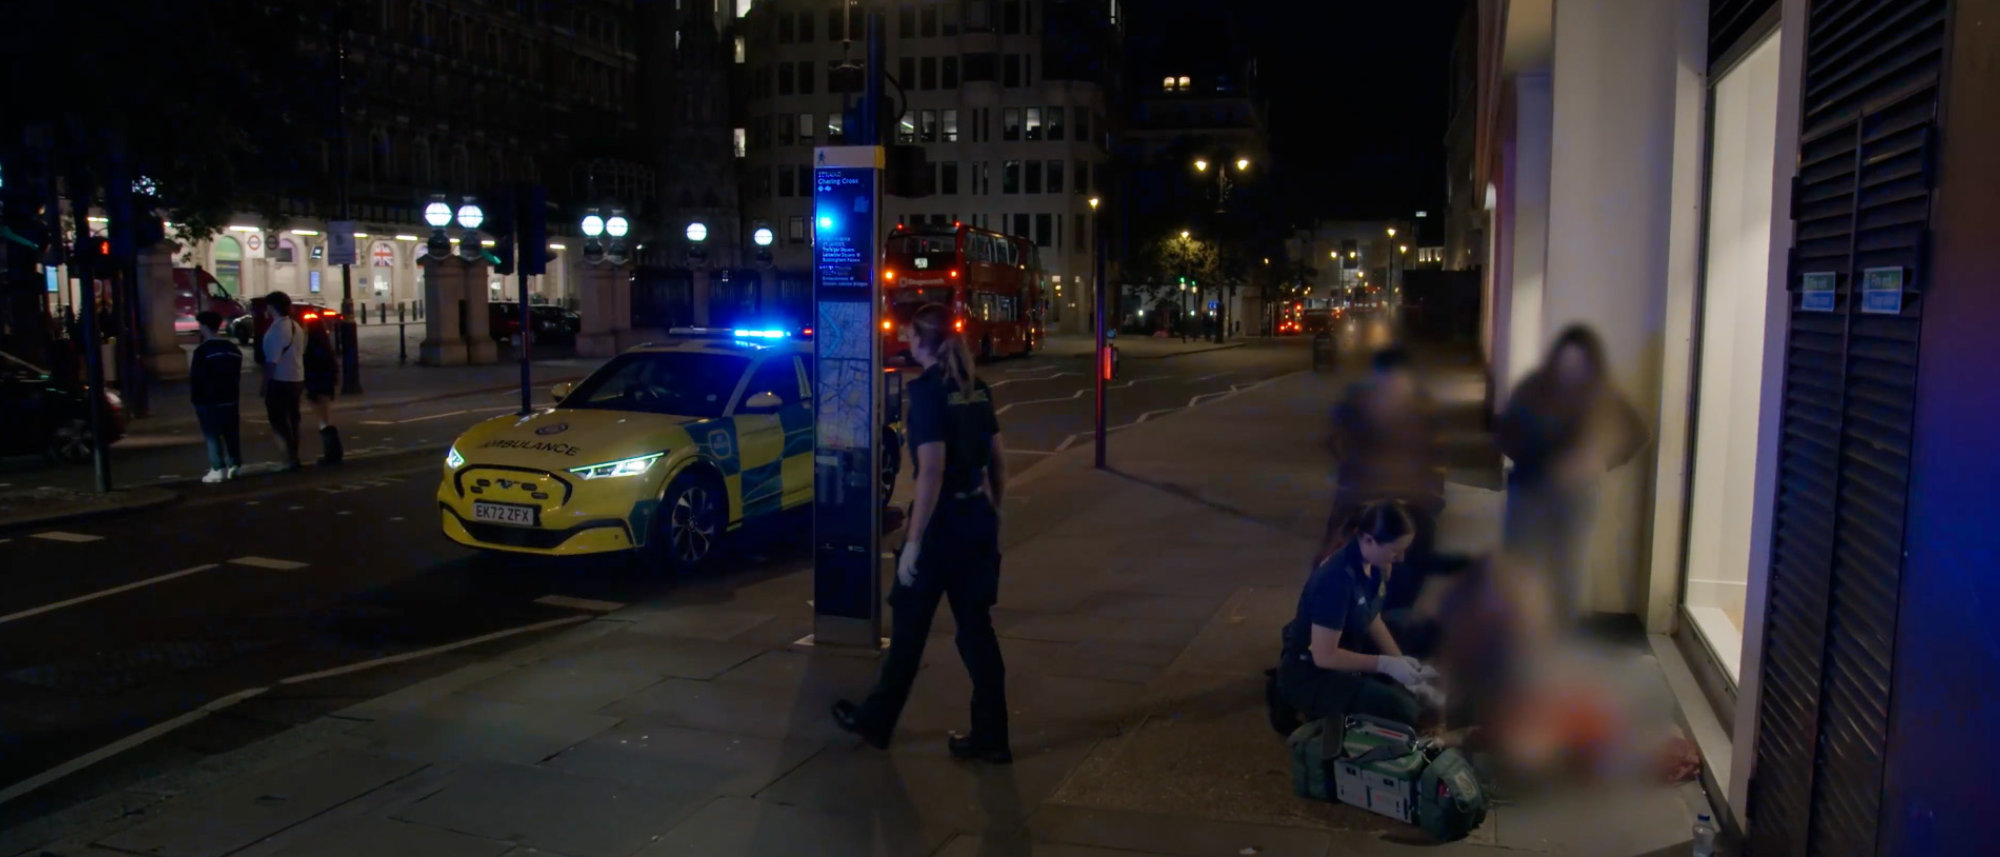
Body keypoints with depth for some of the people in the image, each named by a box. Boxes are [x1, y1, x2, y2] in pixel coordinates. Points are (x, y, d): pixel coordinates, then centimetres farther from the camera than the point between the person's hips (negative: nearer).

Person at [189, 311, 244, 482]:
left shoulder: (202, 350, -14)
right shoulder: (233, 349, 8)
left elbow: (195, 378, -12)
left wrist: (195, 400, -3)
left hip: (208, 401, -6)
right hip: (230, 399, 6)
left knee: (212, 436, -2)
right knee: (232, 434, 10)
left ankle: (218, 470, -5)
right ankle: (234, 466, 11)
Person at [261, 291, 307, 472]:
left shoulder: (276, 330, -18)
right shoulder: (296, 326, 10)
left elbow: (272, 361, -21)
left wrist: (265, 385, -15)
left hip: (280, 381, -9)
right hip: (297, 379, 9)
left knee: (278, 421, -2)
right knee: (292, 419, 15)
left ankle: (290, 458, -4)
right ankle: (293, 457, 20)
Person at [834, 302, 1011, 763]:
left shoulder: (928, 391, -15)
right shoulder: (976, 390, 8)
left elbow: (932, 474, -21)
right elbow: (997, 463, 11)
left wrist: (913, 542, -18)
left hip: (941, 522, -7)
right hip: (979, 521, 7)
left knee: (910, 626, 9)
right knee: (976, 626, 12)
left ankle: (876, 721, 27)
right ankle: (990, 735, 16)